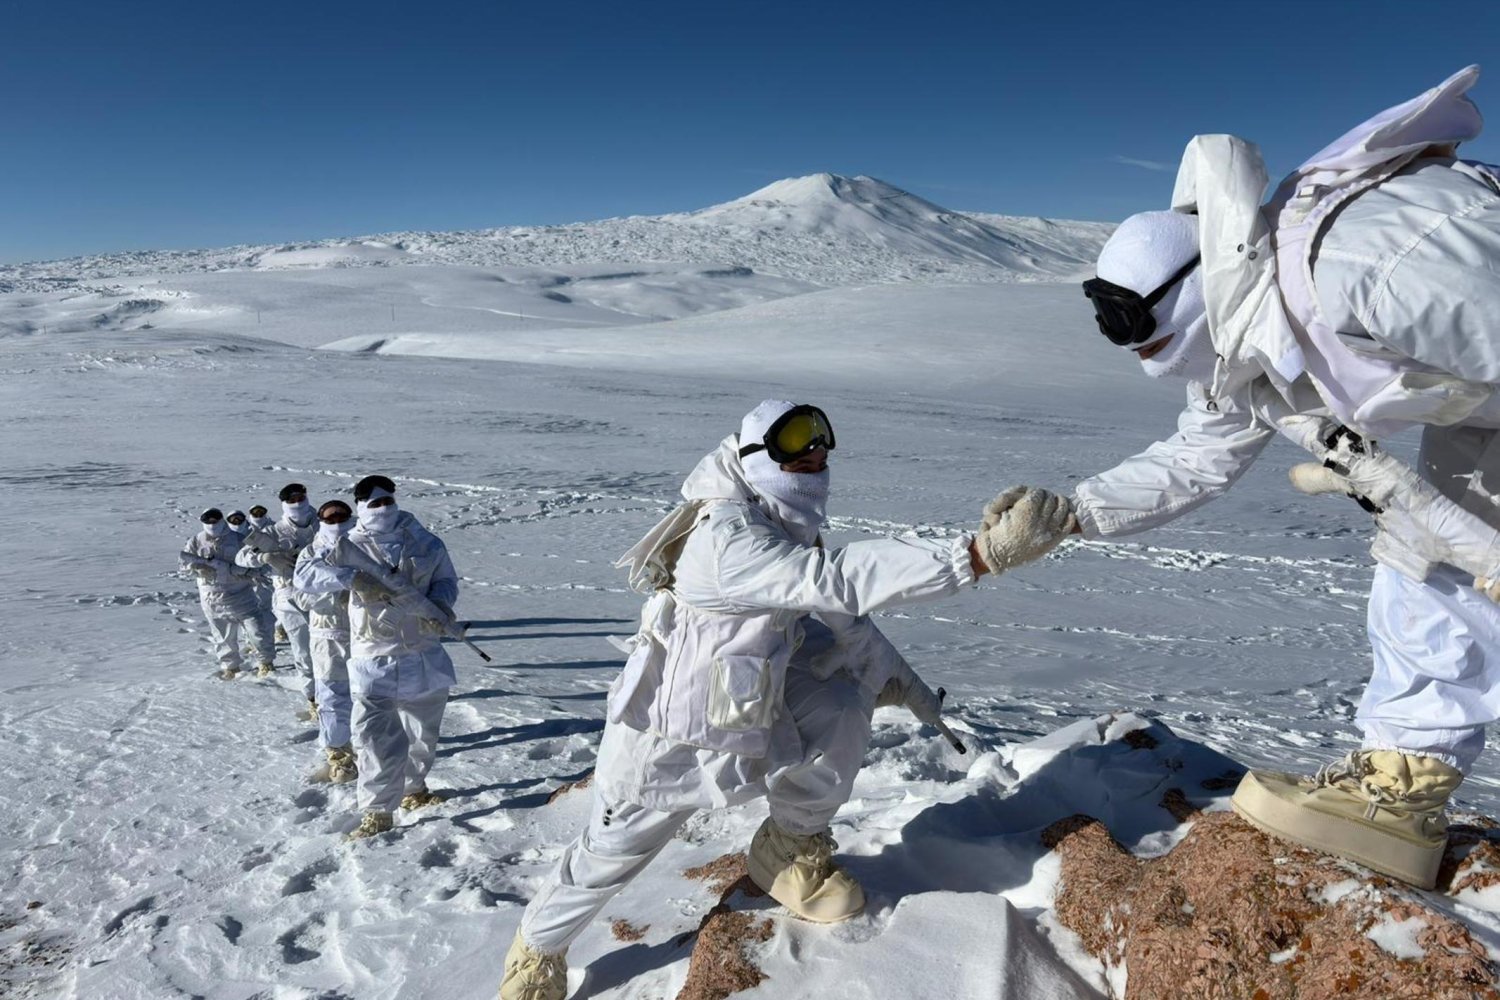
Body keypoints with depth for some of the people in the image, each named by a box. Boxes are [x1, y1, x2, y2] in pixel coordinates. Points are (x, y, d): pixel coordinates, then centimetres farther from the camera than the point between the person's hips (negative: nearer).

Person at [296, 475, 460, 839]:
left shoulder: (427, 544, 0)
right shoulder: (349, 548, -5)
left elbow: (446, 580, 11)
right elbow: (305, 574, -12)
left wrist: (440, 603, -13)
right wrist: (353, 578, -27)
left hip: (425, 660, 3)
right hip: (374, 663, -3)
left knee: (424, 734, 19)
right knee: (379, 741, -8)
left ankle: (414, 789, 44)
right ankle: (378, 812, 9)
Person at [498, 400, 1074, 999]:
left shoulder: (789, 534, -6)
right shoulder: (727, 542, -34)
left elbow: (840, 615, 10)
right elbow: (840, 583, -47)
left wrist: (899, 679, 9)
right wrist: (981, 554, -51)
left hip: (743, 720, 7)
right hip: (663, 750, -7)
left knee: (838, 711, -14)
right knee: (604, 861, 12)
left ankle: (791, 852, 11)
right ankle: (537, 951, 45)